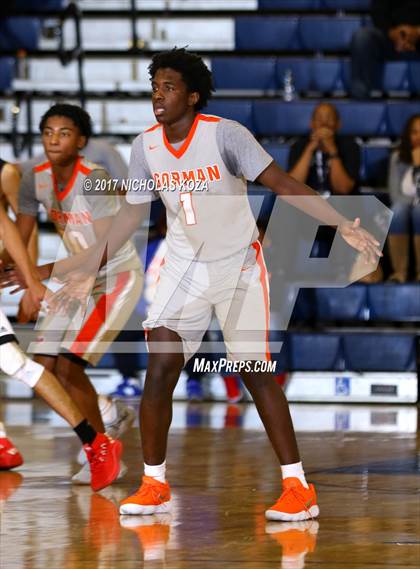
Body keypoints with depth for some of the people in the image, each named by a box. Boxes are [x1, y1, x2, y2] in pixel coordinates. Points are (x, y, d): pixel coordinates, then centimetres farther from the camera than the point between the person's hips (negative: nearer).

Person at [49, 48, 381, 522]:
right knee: (159, 370, -8)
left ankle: (298, 489, 0)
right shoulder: (146, 146, -5)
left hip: (238, 265, -4)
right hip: (183, 266, 4)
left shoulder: (225, 134, -19)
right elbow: (132, 213, 8)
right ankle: (154, 486, 4)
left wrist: (341, 224, -29)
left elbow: (283, 185, -20)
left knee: (256, 374, -6)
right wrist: (88, 267, 7)